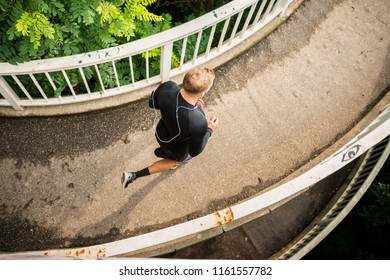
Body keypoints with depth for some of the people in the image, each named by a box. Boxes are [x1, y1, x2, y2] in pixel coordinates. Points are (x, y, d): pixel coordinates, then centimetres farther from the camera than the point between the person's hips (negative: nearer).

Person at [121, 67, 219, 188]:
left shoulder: (167, 87, -34)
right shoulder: (198, 123, -46)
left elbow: (152, 103, -9)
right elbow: (194, 151, -25)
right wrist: (209, 130, -12)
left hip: (161, 134, 4)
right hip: (176, 149, -4)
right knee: (177, 160, 32)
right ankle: (134, 176, 31)